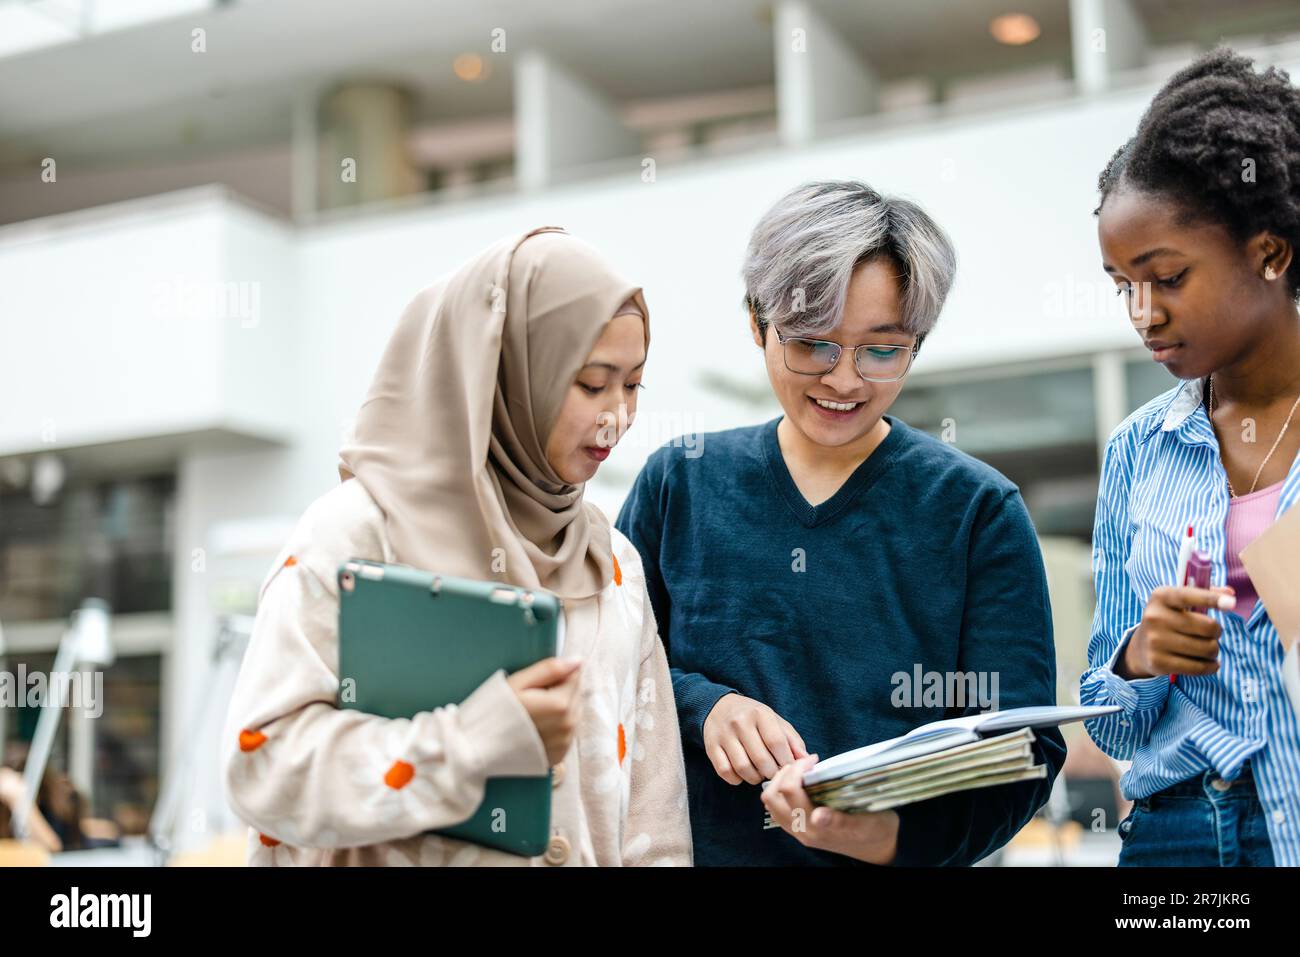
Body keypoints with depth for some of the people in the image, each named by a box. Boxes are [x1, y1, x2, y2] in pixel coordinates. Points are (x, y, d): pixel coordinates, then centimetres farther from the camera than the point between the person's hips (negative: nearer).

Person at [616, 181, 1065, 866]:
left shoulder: (978, 510, -4)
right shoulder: (679, 482, 2)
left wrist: (894, 829, -26)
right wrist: (702, 706, -14)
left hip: (905, 857, -3)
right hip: (702, 848, 3)